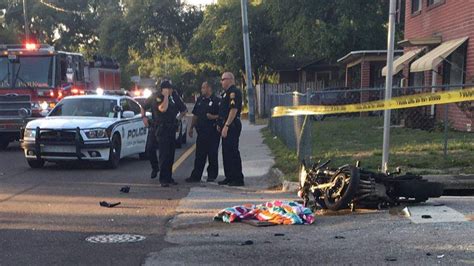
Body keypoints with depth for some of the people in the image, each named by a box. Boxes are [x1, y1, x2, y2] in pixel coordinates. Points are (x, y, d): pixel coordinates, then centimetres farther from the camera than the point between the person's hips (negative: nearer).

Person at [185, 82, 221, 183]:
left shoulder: (216, 101, -6)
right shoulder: (200, 100, 14)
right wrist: (191, 128, 18)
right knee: (199, 155, 8)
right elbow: (195, 115, 20)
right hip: (201, 131, 6)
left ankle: (212, 175, 11)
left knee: (212, 155, 2)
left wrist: (213, 117, -23)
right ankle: (196, 176, 11)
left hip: (213, 132, -6)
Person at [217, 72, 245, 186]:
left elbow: (234, 110, -22)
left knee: (233, 152, -9)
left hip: (232, 126, -11)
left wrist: (226, 126, -24)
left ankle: (238, 179, -5)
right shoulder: (227, 92, 19)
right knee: (226, 152, 12)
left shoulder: (234, 92, -14)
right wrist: (220, 124, 18)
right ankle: (229, 177, 19)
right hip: (226, 126, 11)